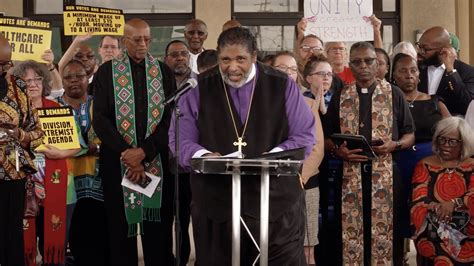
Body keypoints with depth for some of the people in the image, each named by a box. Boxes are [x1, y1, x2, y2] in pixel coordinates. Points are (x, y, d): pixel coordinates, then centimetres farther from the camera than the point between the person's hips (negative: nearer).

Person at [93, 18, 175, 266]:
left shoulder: (164, 72, 6)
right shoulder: (106, 71, 3)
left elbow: (171, 117, 0)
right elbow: (100, 119, -3)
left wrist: (144, 152, -12)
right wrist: (126, 153, -13)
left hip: (157, 160, 1)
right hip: (117, 161, -1)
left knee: (158, 229, 3)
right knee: (121, 227, 4)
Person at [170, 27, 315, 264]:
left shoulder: (283, 86, 3)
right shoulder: (198, 89, 5)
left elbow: (304, 135, 3)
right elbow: (181, 139, 5)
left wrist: (275, 156, -16)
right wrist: (203, 155, -16)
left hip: (276, 202, 0)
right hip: (216, 203, 1)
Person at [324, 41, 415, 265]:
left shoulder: (394, 94, 6)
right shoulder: (339, 97, 10)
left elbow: (410, 136, 8)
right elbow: (327, 138, 13)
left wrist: (394, 145, -11)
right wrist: (338, 151, -7)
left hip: (385, 173, -1)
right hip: (350, 174, 1)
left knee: (386, 230, -1)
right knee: (350, 230, 1)